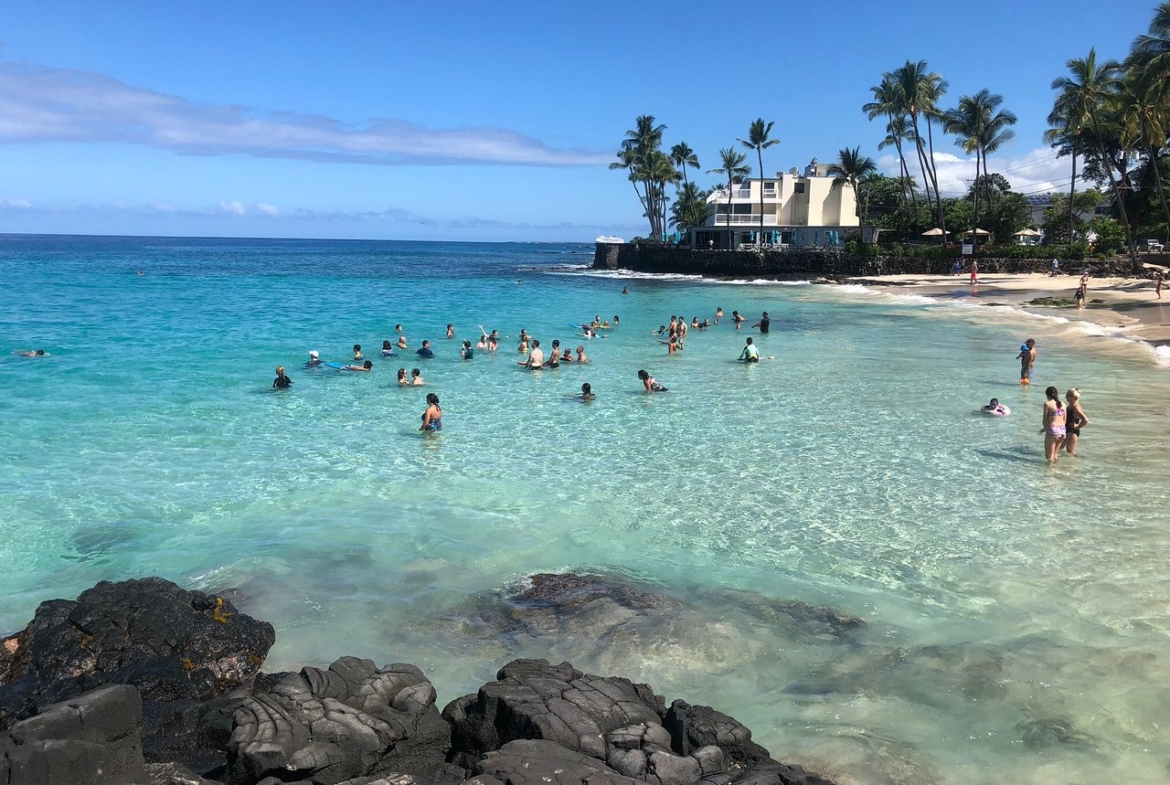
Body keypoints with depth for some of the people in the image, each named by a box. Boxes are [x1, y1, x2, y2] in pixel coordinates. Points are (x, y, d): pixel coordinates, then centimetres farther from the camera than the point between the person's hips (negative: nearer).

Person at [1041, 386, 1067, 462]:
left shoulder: (1047, 404, -8)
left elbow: (1045, 419, -6)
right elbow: (1064, 420, 13)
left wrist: (1045, 428, 11)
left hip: (1052, 430, -6)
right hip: (1062, 430, 6)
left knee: (1049, 456, 3)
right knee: (1055, 455, 20)